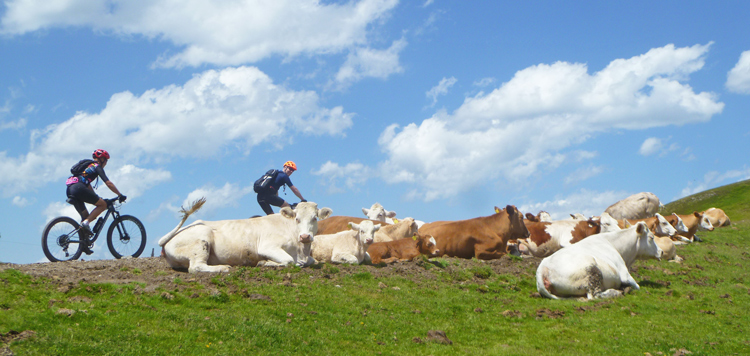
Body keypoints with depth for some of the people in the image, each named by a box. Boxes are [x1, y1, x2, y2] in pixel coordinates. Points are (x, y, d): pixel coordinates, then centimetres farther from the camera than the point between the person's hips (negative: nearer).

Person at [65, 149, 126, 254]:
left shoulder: (89, 166, 32)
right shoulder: (97, 167, 6)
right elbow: (108, 183, -3)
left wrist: (96, 197, 41)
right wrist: (120, 195, 2)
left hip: (70, 190, 9)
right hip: (78, 188, -9)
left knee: (86, 216, 17)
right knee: (103, 204, -1)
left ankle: (84, 243, 12)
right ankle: (86, 222, -14)